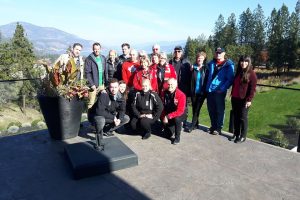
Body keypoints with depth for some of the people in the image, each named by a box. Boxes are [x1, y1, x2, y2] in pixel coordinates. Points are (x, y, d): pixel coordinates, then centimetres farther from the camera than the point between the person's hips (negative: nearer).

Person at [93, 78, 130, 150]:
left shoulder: (120, 96, -10)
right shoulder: (104, 95, -27)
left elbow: (122, 110, -2)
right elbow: (99, 111, -33)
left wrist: (119, 119, -22)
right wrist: (113, 117, -30)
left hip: (111, 117, 6)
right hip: (99, 116, -6)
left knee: (126, 118, -6)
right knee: (100, 120, -39)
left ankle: (106, 130, 4)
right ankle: (99, 143, -15)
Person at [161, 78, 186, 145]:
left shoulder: (181, 95, -25)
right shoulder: (165, 93, -10)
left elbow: (180, 111, -30)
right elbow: (163, 106, -4)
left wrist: (168, 116, -34)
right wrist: (164, 117, -17)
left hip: (180, 114, -4)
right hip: (168, 114, 5)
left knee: (176, 119, -39)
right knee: (168, 134, 4)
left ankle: (177, 137, -16)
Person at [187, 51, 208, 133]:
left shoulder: (205, 68, -2)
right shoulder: (193, 67, 1)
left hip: (201, 92, -2)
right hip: (194, 92, 2)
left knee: (197, 109, -1)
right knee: (194, 108, 10)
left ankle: (193, 125, 7)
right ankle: (196, 123, 26)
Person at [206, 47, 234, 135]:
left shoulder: (228, 65, -3)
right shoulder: (211, 63, 14)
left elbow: (230, 79, -7)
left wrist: (222, 89, -14)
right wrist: (207, 86, 10)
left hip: (219, 91, -5)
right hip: (209, 91, 5)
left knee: (219, 110, 4)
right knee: (211, 110, 12)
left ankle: (218, 128, 16)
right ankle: (213, 126, 28)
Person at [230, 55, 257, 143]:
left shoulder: (251, 73, -7)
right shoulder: (238, 72, 14)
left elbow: (253, 88, -12)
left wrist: (249, 100, -17)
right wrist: (232, 95, 17)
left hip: (244, 100, -6)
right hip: (235, 99, 7)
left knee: (243, 118, 1)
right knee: (236, 117, 12)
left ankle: (243, 136, 12)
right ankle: (236, 134, 23)